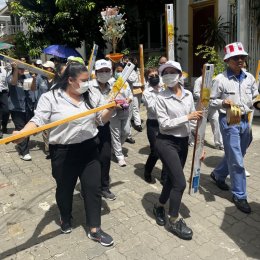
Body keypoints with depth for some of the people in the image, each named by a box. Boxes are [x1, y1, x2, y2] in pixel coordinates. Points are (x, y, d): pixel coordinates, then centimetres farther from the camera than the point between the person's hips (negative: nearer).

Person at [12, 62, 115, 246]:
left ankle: (95, 230, 23)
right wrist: (21, 133, -34)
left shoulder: (93, 94, 2)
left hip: (89, 149, 3)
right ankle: (66, 219, 47)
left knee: (93, 188, 7)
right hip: (63, 152, -3)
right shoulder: (50, 98, -9)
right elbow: (38, 120, -17)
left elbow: (101, 119, 4)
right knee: (65, 189, 17)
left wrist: (112, 107, -13)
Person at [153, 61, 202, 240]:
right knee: (180, 182, -8)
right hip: (167, 143, -6)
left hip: (183, 142, 6)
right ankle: (175, 222, 13)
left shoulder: (188, 95, 5)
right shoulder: (161, 98, -11)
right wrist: (187, 117, -20)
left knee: (172, 179, 17)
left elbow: (193, 121, 8)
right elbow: (164, 124, -18)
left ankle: (159, 207, 41)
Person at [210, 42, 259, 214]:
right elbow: (212, 101, -3)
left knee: (235, 156, 18)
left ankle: (218, 175, 44)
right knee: (237, 160, -2)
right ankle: (240, 196, 13)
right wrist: (223, 102, -22)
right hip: (229, 121, -6)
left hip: (245, 121, 6)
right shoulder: (221, 79, -8)